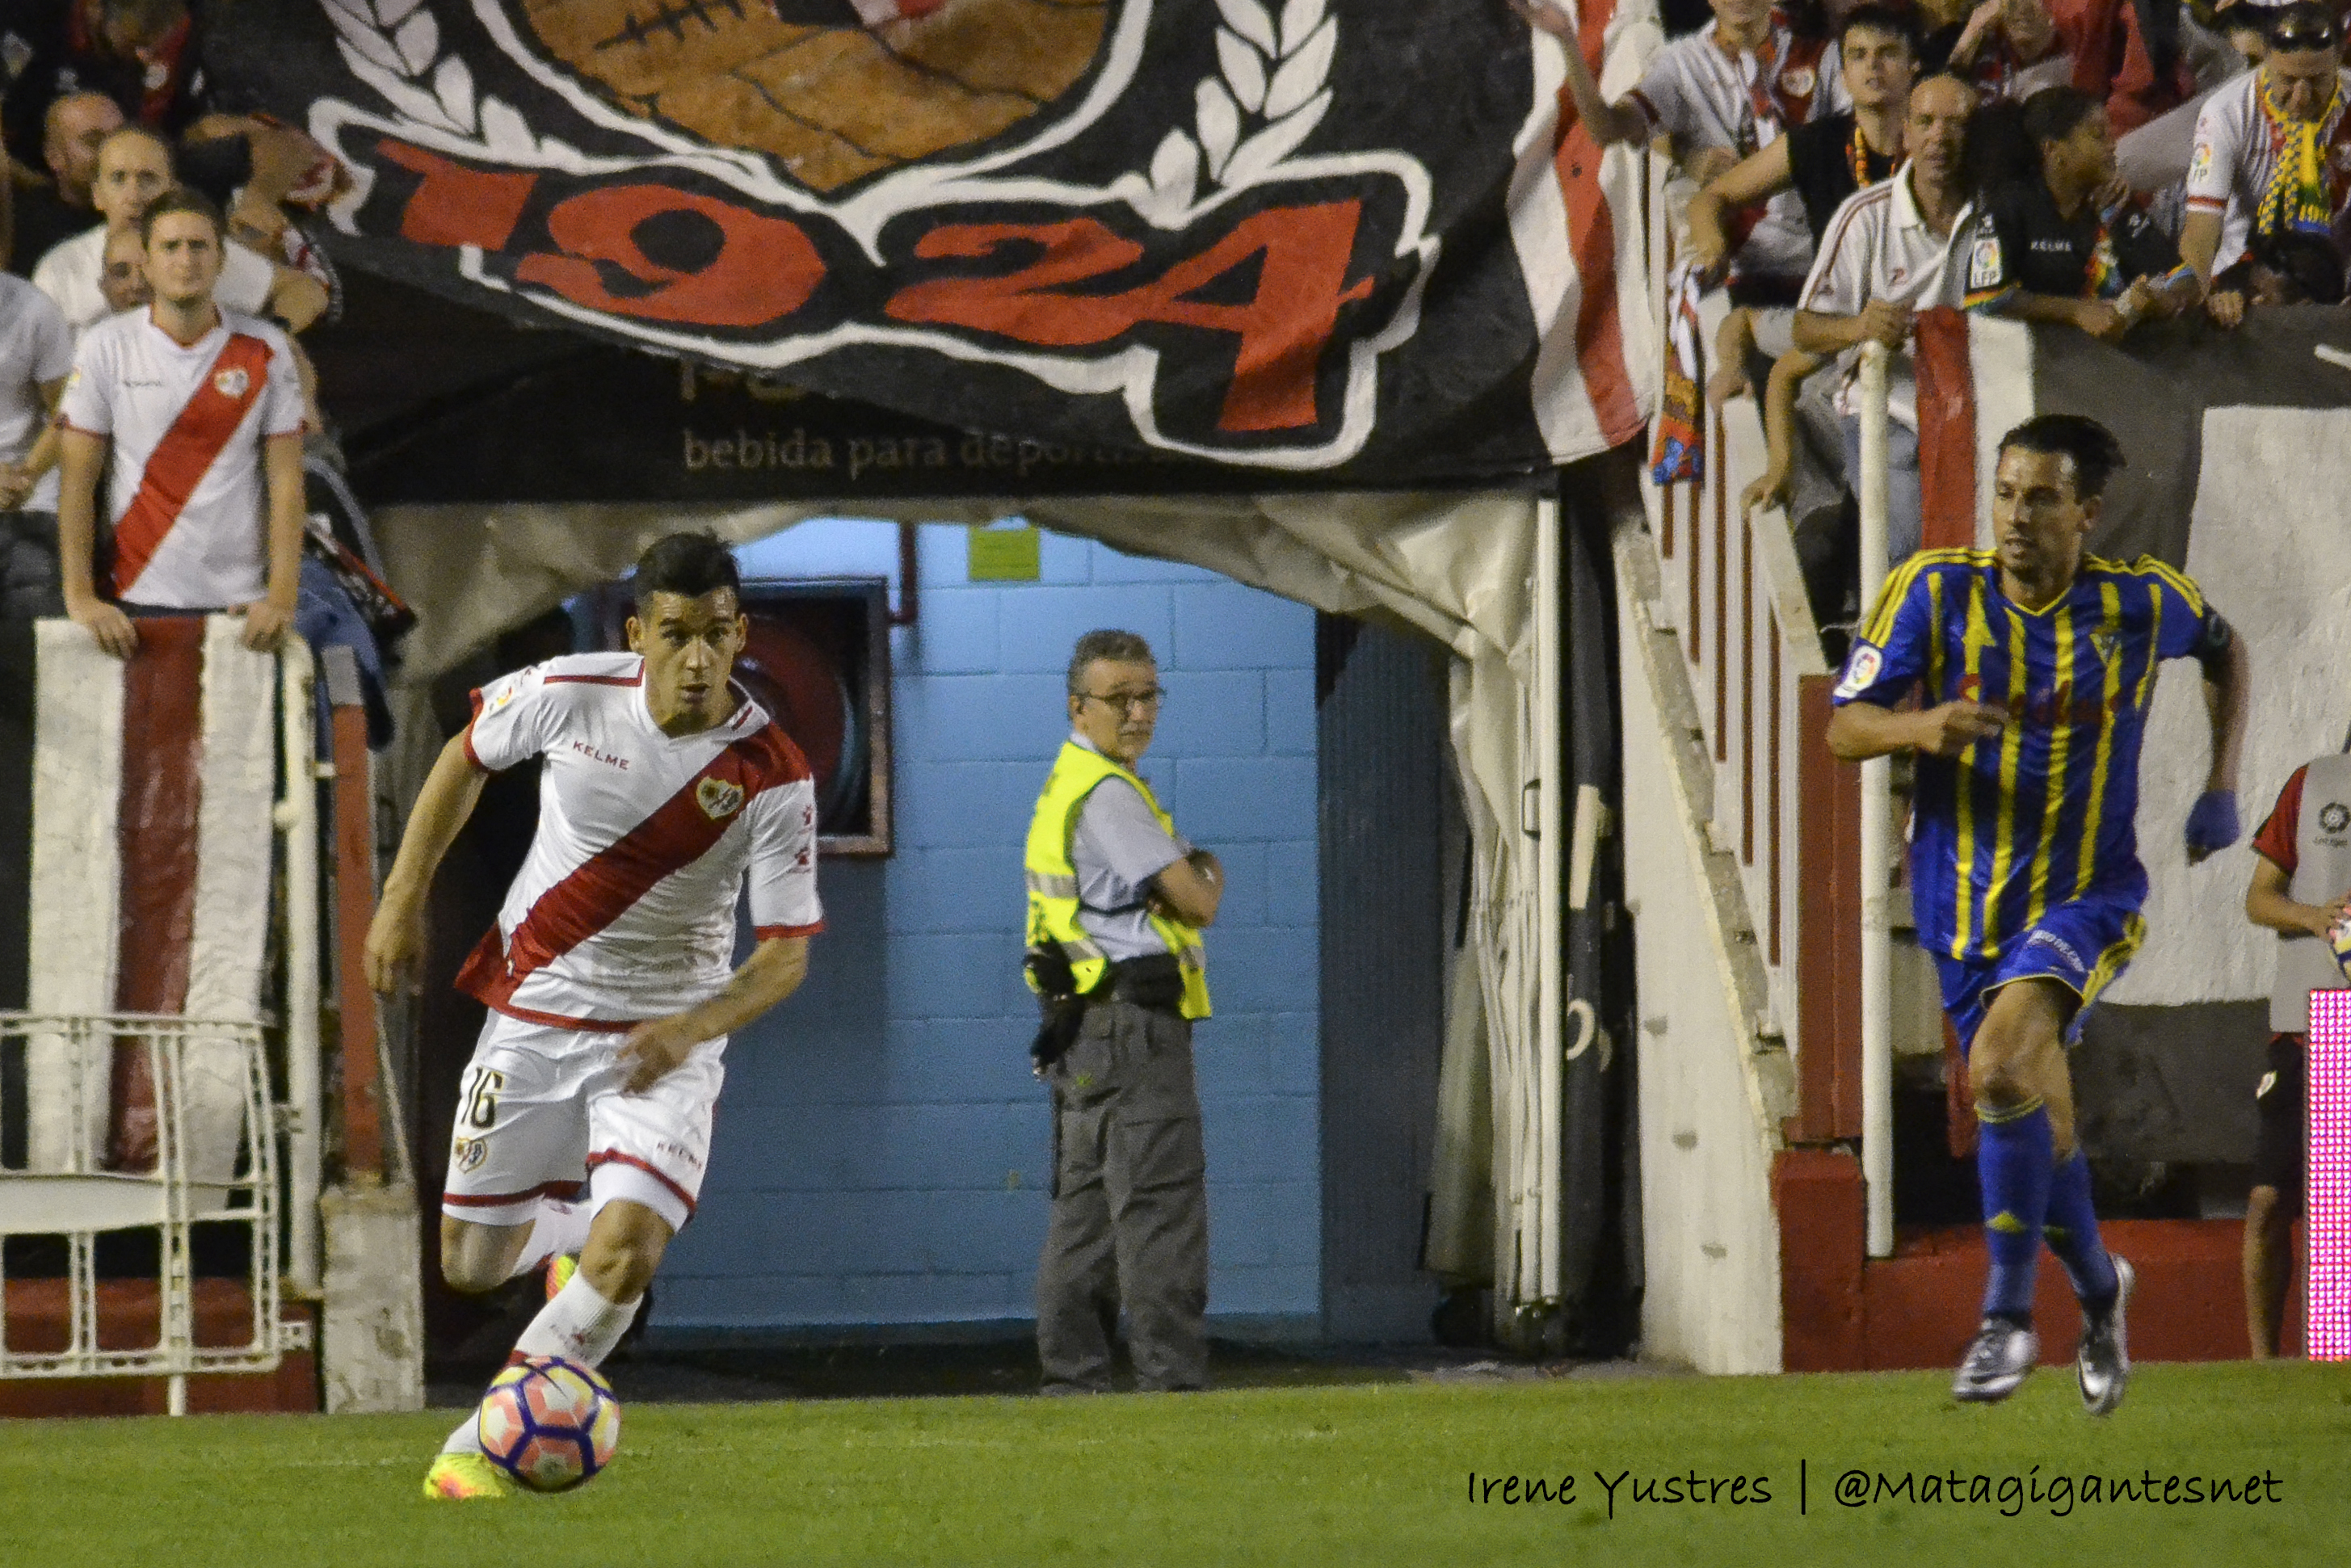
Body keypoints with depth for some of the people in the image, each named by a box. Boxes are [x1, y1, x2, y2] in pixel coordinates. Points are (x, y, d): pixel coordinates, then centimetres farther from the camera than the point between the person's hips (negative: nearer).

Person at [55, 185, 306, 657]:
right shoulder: (106, 347, 2)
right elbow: (78, 480, 1)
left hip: (241, 601, 1)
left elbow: (286, 480, 3)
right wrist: (79, 596, -8)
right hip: (140, 600, -1)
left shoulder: (264, 350, 4)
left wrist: (282, 596, -8)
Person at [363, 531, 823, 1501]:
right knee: (471, 1267, 7)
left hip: (665, 1039, -2)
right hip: (533, 1012, 2)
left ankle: (484, 1444, -5)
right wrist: (404, 896, 5)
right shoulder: (571, 695, -14)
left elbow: (787, 954, -12)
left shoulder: (772, 776, -17)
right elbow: (466, 760, 8)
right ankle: (568, 1227, 41)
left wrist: (690, 1028, -28)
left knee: (621, 1264, -22)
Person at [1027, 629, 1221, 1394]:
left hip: (1087, 1034, 11)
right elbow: (1195, 901, -14)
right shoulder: (1106, 793, -13)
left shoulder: (1068, 787, 20)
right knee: (1161, 1214, -12)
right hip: (1131, 1024, -11)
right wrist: (1209, 872, 7)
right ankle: (1173, 1378, -15)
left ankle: (1071, 1375, 15)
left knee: (1085, 1209, 13)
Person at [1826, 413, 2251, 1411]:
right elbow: (1842, 728, -9)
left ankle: (2008, 1316, -17)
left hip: (2087, 896, -3)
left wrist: (2222, 788, 8)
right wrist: (1921, 726, -31)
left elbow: (2225, 652, 17)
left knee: (2001, 1068, -28)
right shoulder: (1938, 591, -8)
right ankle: (2098, 1290, 40)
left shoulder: (2142, 602, -6)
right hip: (1967, 908, 3)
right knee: (2040, 1127, 11)